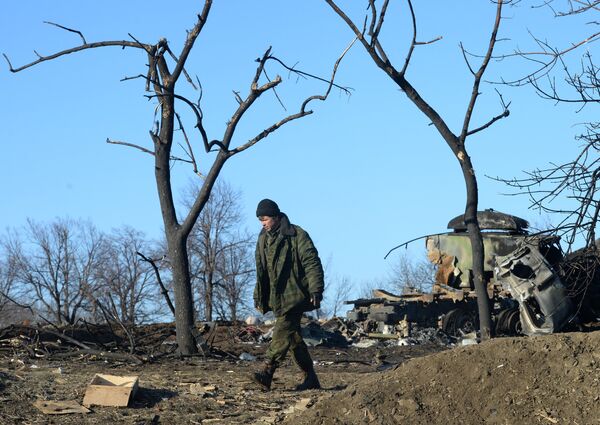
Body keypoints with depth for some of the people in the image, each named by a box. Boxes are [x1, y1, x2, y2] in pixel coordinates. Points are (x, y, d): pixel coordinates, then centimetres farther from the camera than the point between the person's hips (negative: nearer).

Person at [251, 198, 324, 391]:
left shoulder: (297, 235, -6)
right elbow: (261, 271, 23)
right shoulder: (263, 239, 16)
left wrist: (316, 291, -17)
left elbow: (312, 264, -10)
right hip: (277, 298, 7)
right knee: (293, 338, 8)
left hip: (294, 295, -7)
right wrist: (259, 298, 20)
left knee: (283, 331, -18)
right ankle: (311, 379, 15)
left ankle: (267, 373, -27)